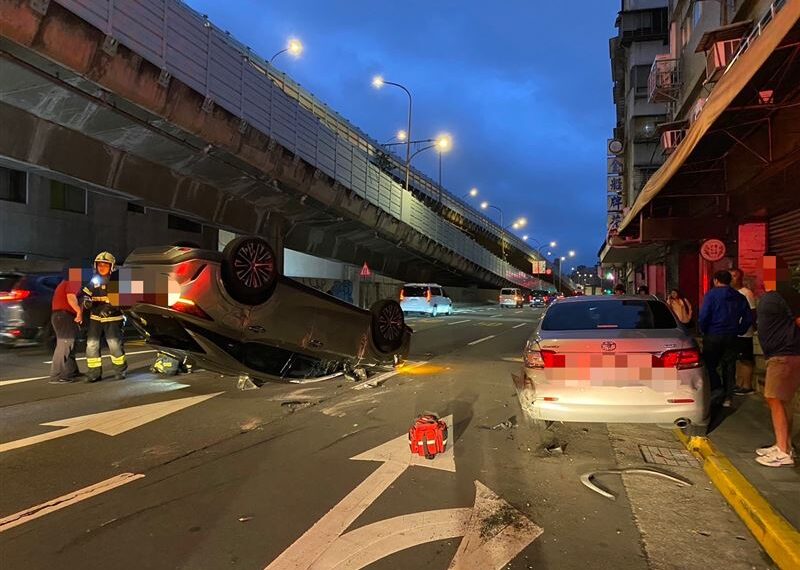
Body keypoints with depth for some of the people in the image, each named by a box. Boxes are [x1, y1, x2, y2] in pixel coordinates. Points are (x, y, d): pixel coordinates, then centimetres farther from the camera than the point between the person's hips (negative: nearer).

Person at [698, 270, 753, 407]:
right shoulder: (739, 297, 9)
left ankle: (717, 387, -7)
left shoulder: (711, 294, -7)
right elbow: (748, 318, 9)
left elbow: (703, 316, -17)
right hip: (731, 337, 5)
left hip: (713, 335, -5)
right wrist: (739, 331, 16)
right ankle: (727, 397, 10)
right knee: (729, 366, 8)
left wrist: (702, 330, -2)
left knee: (710, 363, 8)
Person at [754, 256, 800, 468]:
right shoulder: (771, 295, 15)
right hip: (778, 355, 10)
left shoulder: (783, 293, -16)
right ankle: (783, 445, 25)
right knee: (777, 401, 15)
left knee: (776, 400, -8)